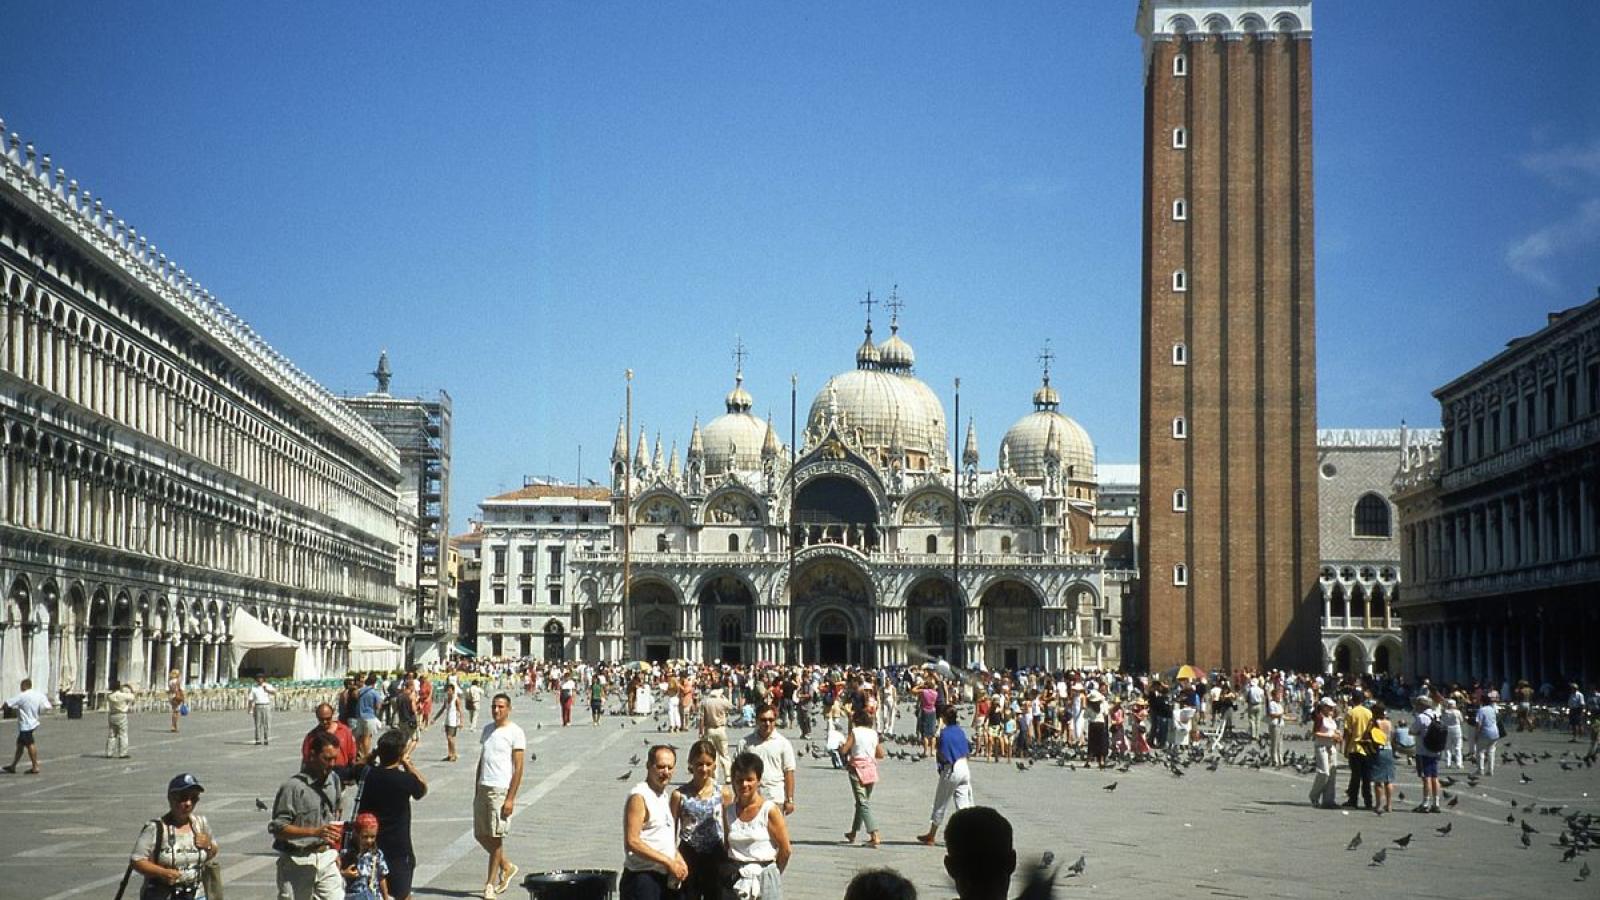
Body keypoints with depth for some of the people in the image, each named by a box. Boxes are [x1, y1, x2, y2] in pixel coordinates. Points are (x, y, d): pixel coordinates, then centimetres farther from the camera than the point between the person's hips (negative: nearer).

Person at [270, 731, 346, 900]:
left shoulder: (334, 780, 7)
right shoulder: (293, 786, -15)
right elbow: (277, 828, -18)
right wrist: (315, 831, -27)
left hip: (327, 857, 5)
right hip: (298, 862, -5)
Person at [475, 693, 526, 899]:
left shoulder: (515, 732, -8)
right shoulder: (487, 729, 13)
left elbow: (518, 768, -11)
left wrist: (511, 798, -16)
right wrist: (477, 790, 15)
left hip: (501, 790, -7)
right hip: (483, 789, 7)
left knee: (496, 836, -2)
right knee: (480, 835, 9)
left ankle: (491, 883, 8)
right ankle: (507, 866, 28)